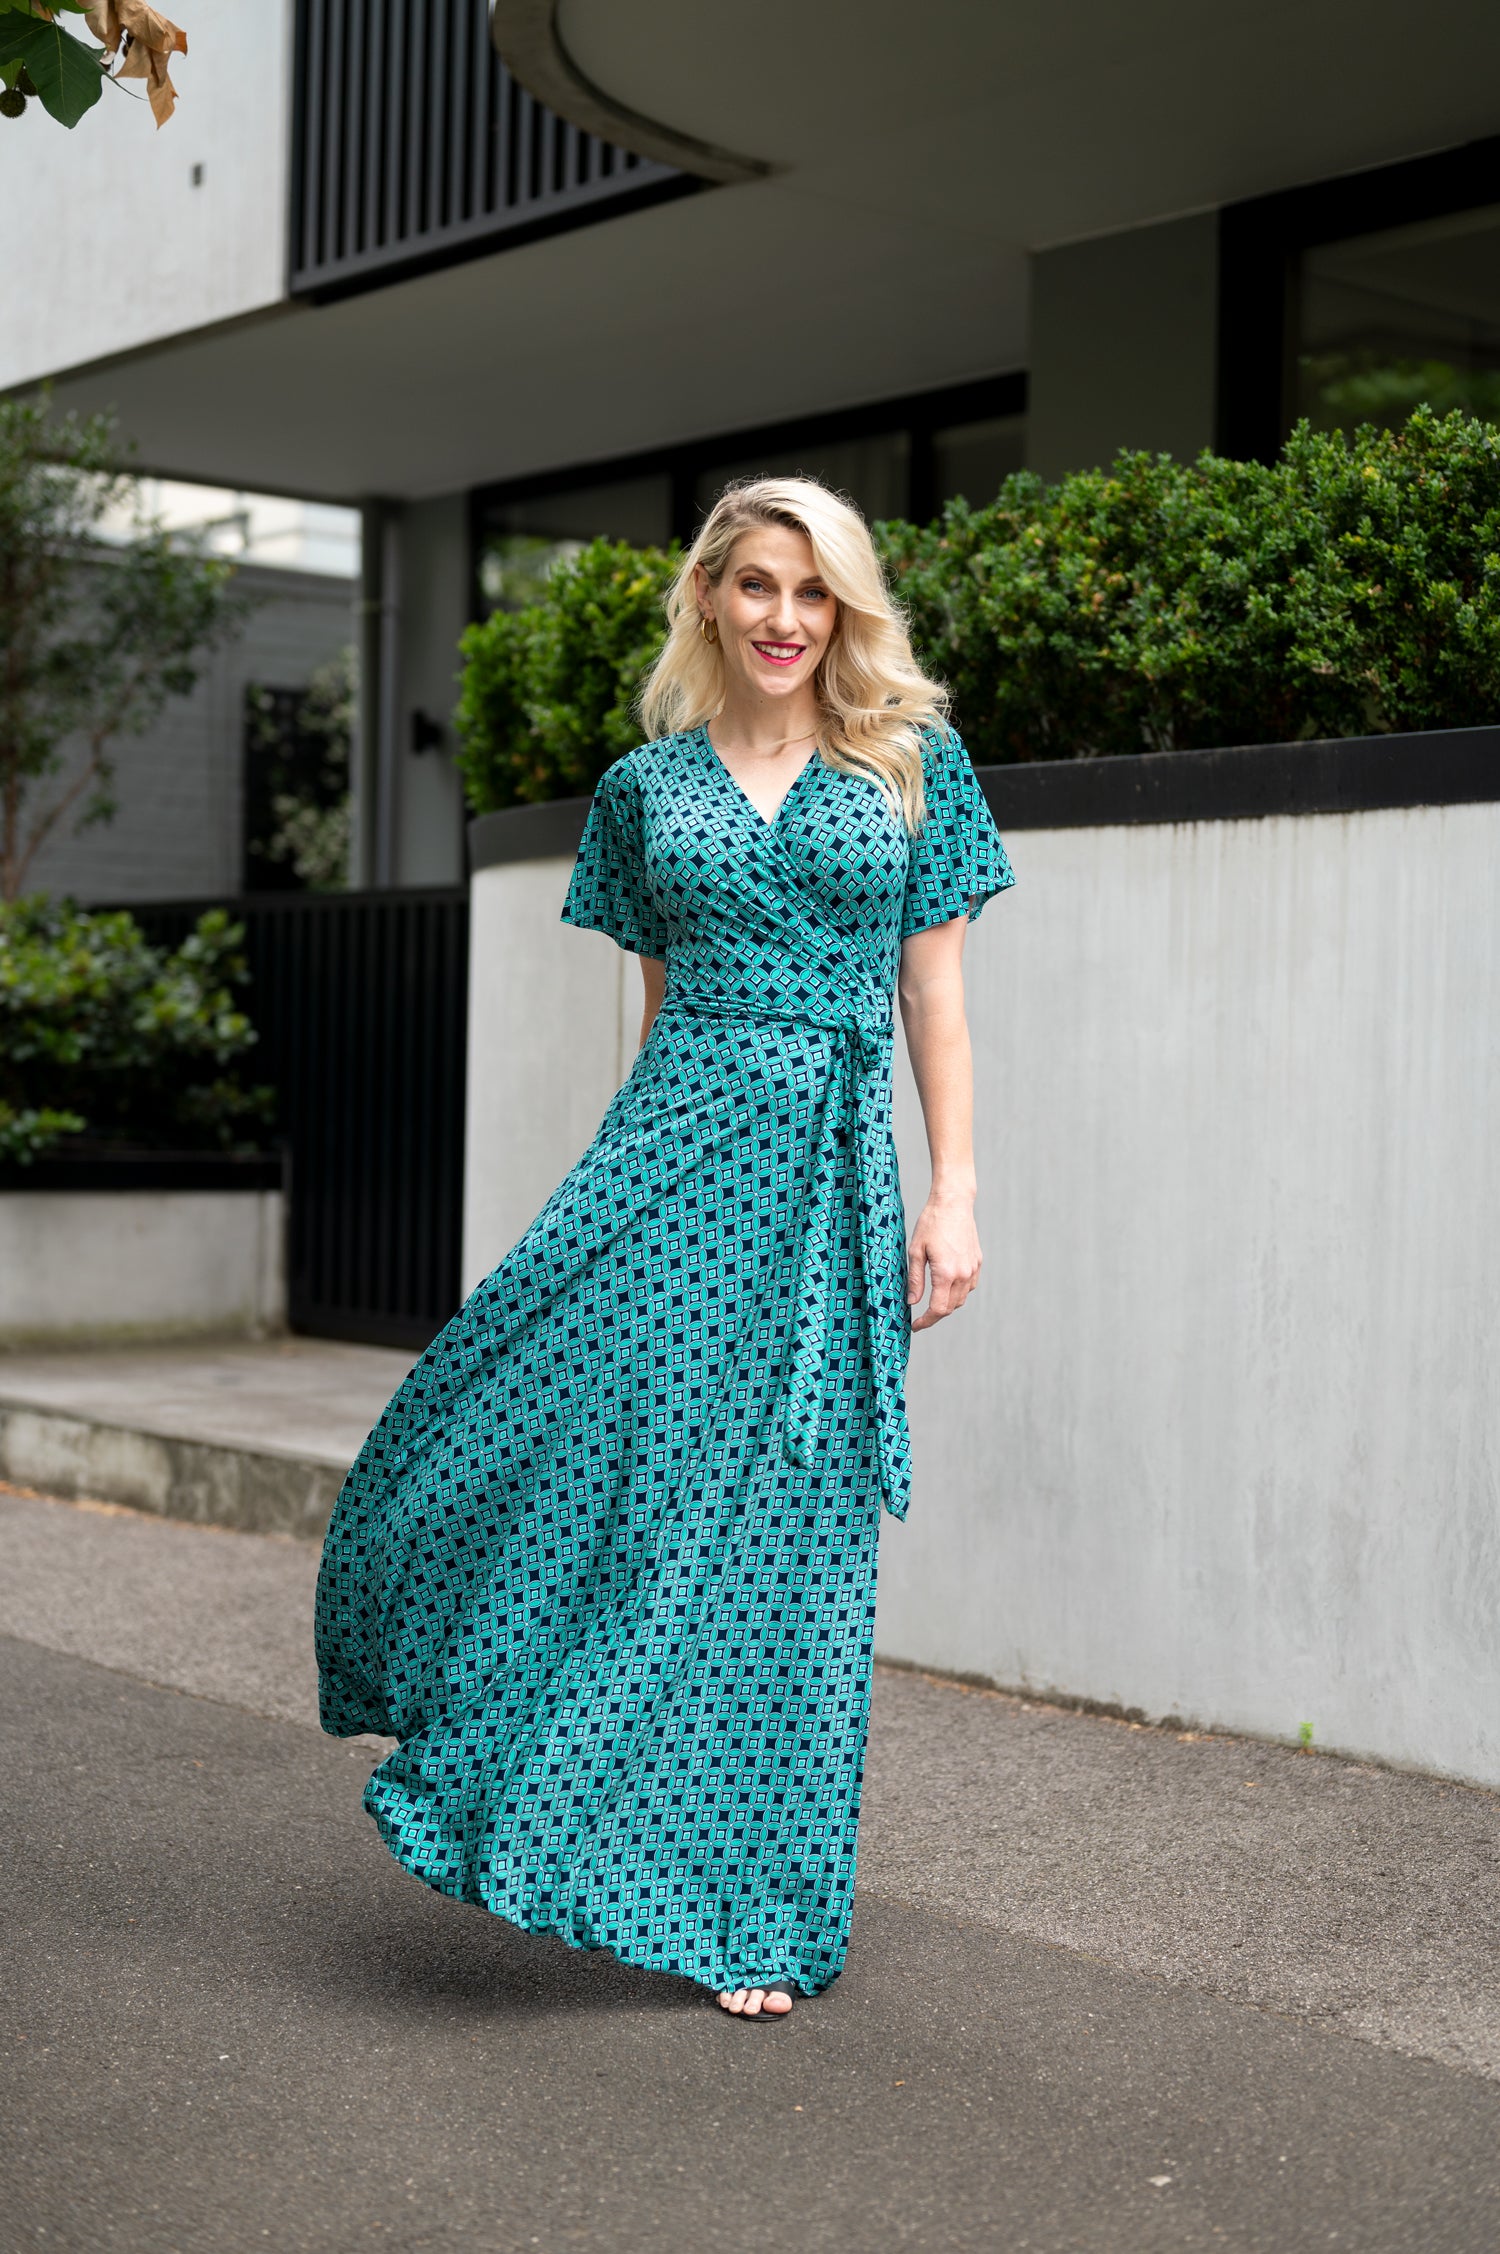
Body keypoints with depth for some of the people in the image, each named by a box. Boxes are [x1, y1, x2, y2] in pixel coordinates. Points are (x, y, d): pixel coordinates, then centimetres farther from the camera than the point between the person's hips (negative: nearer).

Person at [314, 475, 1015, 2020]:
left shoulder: (913, 762, 6)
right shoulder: (648, 784, 11)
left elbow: (935, 992, 5)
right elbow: (660, 998, 14)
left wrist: (953, 1193, -2)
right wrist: (647, 1173, 13)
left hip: (830, 1176, -1)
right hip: (672, 1142, 2)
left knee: (776, 1529, 2)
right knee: (558, 1440, -14)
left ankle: (748, 1917, 14)